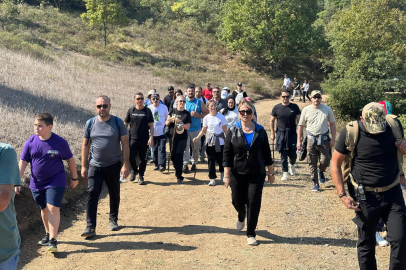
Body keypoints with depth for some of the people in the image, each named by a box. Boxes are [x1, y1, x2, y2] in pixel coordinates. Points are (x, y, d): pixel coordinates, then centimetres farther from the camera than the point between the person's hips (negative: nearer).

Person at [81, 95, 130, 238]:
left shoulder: (118, 122, -5)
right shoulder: (90, 123, 0)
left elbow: (125, 144, -5)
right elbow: (85, 145, 5)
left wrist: (125, 164, -10)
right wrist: (84, 166, 2)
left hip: (113, 165, 0)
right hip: (95, 166, 1)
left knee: (114, 194, 12)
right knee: (92, 194, -7)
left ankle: (113, 220, 32)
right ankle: (90, 227, -4)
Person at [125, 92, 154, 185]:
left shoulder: (147, 110, 3)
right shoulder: (131, 110, 4)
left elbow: (151, 125, 2)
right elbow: (126, 124, 11)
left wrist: (151, 137, -7)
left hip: (144, 139, 0)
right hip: (132, 138, 0)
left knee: (143, 159, 5)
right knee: (131, 156, -10)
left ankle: (141, 176, 20)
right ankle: (134, 170, 19)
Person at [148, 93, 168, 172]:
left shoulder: (164, 107, 0)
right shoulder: (149, 108, 0)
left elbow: (167, 119, 10)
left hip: (162, 133, -1)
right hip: (153, 133, 2)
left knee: (162, 149, -9)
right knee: (154, 150, 9)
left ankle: (161, 165, -13)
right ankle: (157, 164, 20)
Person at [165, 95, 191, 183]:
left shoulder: (187, 114, 0)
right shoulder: (172, 111, 6)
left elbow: (187, 127, -5)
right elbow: (167, 123, 6)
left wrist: (180, 122, -19)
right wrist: (170, 120, -15)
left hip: (182, 138, -2)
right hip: (173, 136, 3)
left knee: (179, 155, -12)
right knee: (172, 156, 6)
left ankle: (179, 176, -5)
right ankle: (177, 169, 36)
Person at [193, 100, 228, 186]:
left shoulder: (221, 117, -4)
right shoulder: (206, 118, 1)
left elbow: (225, 130, 0)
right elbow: (203, 130, 5)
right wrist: (197, 137, -7)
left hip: (220, 141, -1)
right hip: (210, 142, 1)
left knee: (220, 159, 5)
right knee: (211, 160, -1)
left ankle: (222, 172, 36)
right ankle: (212, 178, 6)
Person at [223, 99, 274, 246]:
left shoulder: (260, 131, 0)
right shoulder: (232, 131, -3)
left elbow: (266, 153, 5)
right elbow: (227, 154, -3)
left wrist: (271, 173, 7)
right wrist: (227, 175, -7)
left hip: (257, 174, 0)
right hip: (238, 173, 0)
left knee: (254, 203, -2)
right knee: (237, 200, 8)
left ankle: (251, 234, 13)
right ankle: (241, 217, 45)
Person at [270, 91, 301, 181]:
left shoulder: (294, 107, 2)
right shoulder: (276, 108, 2)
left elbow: (299, 120, 5)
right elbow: (272, 121, 10)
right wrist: (272, 133, 5)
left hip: (292, 134, 0)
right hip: (281, 134, 0)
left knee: (293, 154, 0)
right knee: (283, 155, 1)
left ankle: (292, 164, 33)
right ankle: (285, 172, 11)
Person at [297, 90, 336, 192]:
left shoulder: (327, 109, 2)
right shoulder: (306, 110, 2)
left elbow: (332, 124, 7)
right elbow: (301, 125, 6)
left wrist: (333, 139, -1)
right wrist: (299, 141, 2)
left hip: (324, 139, 0)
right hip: (311, 139, 0)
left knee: (325, 161, -3)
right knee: (312, 162, 3)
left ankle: (321, 172, 32)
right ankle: (315, 183, 15)